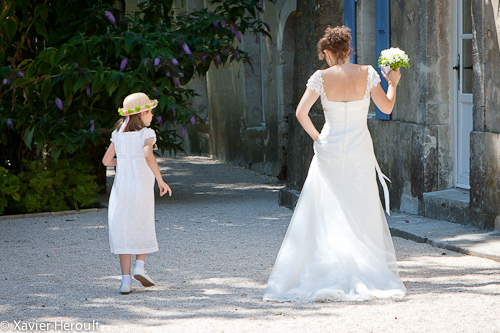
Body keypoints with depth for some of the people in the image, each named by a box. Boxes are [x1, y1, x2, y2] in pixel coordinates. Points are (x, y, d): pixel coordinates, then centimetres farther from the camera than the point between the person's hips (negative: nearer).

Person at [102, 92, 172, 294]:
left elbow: (106, 160, 9)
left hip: (121, 188, 3)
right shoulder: (146, 134, -6)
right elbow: (148, 156, -24)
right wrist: (161, 181, -19)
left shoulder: (118, 134, 7)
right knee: (144, 229, 17)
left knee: (123, 232, 5)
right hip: (142, 187, -3)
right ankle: (140, 266, -1)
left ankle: (126, 279, -2)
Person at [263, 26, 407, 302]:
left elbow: (301, 113, -12)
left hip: (330, 149, -1)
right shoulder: (366, 73, -5)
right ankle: (366, 277, 5)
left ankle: (327, 276, 1)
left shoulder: (322, 77, -7)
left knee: (324, 216, 5)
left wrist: (316, 137, 2)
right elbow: (386, 107, 3)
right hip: (360, 152, 1)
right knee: (361, 215, 6)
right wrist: (392, 83, 20)